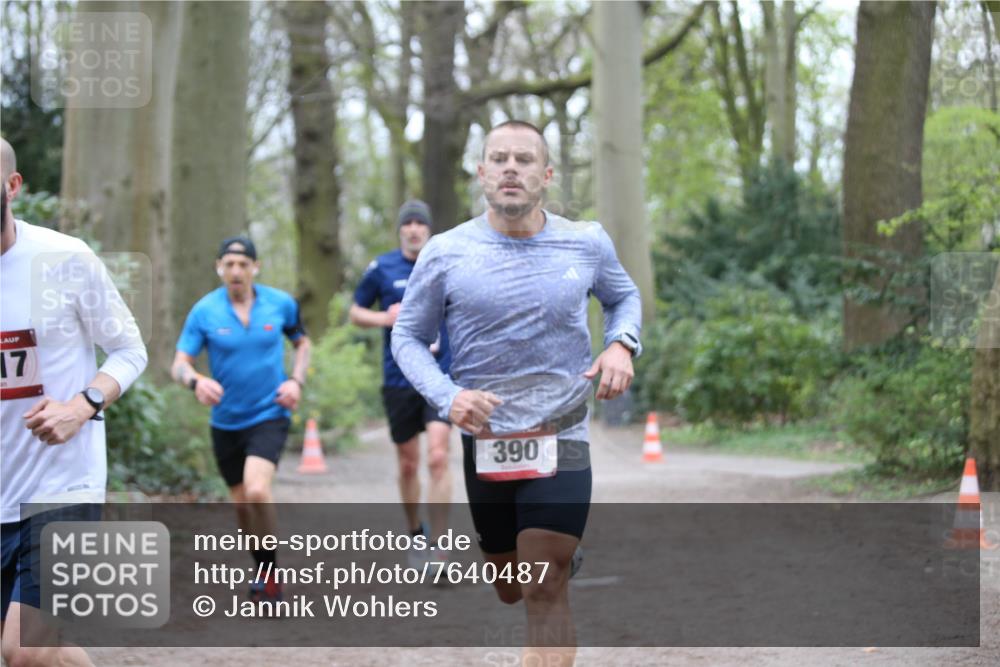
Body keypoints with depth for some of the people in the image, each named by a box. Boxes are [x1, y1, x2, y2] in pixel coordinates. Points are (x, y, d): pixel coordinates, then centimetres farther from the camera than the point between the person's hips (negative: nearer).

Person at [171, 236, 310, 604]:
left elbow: (302, 341, 14)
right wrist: (196, 380, -32)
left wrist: (296, 381, -3)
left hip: (269, 415, -2)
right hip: (226, 421, 2)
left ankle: (269, 572, -7)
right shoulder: (204, 311, -7)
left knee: (257, 491, -23)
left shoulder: (281, 303, -4)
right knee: (241, 502, 13)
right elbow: (180, 363, -10)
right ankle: (261, 569, 37)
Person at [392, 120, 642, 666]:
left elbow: (624, 296, 19)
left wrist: (621, 343, -4)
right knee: (509, 590, 16)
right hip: (484, 439, 1)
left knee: (545, 593, -12)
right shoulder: (445, 254, -6)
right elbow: (408, 337, 3)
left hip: (561, 437, -1)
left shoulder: (587, 243, -1)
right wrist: (447, 396, -16)